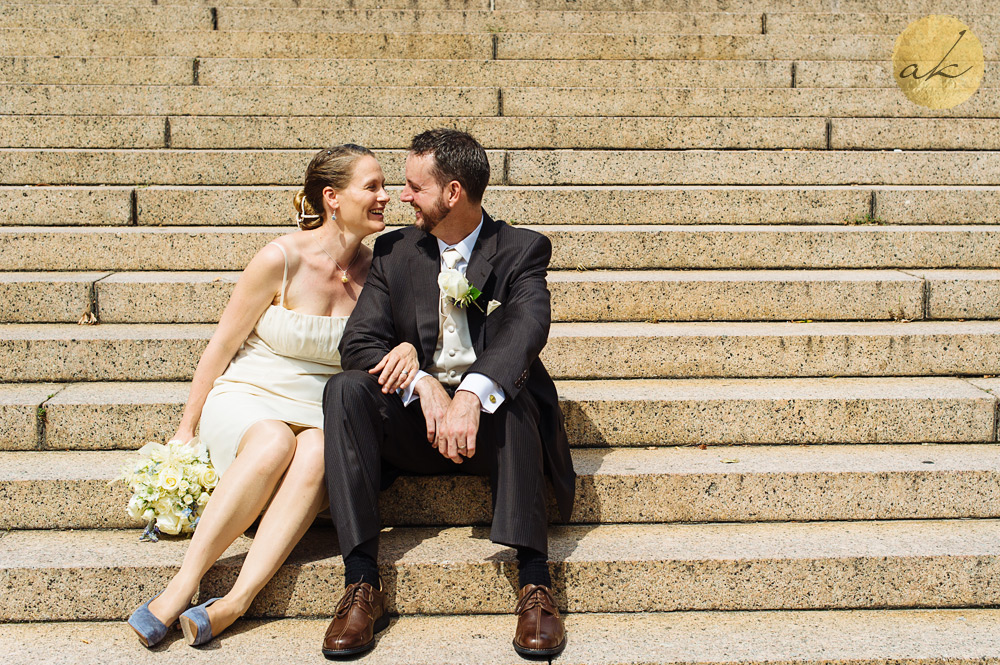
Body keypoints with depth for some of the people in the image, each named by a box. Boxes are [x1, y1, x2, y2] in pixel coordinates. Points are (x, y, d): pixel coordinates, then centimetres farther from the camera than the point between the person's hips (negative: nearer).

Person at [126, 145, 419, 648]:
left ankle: (236, 601, -41)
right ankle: (184, 583, -34)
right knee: (275, 442, -38)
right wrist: (186, 429, 1)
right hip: (247, 402, -3)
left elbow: (401, 330, 14)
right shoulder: (281, 259, -9)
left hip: (320, 418, 3)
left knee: (317, 451, -34)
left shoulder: (373, 270, 4)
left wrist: (408, 349, -12)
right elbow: (222, 345, -2)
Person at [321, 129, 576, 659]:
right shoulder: (393, 252, 8)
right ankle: (362, 585, -27)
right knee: (346, 389, -25)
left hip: (490, 418, -2)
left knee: (509, 393, -35)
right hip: (415, 419, 3)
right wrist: (424, 387, -23)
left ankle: (535, 585, -33)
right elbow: (358, 343, -3)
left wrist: (471, 394, -40)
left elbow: (527, 328, -21)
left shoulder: (522, 249, -1)